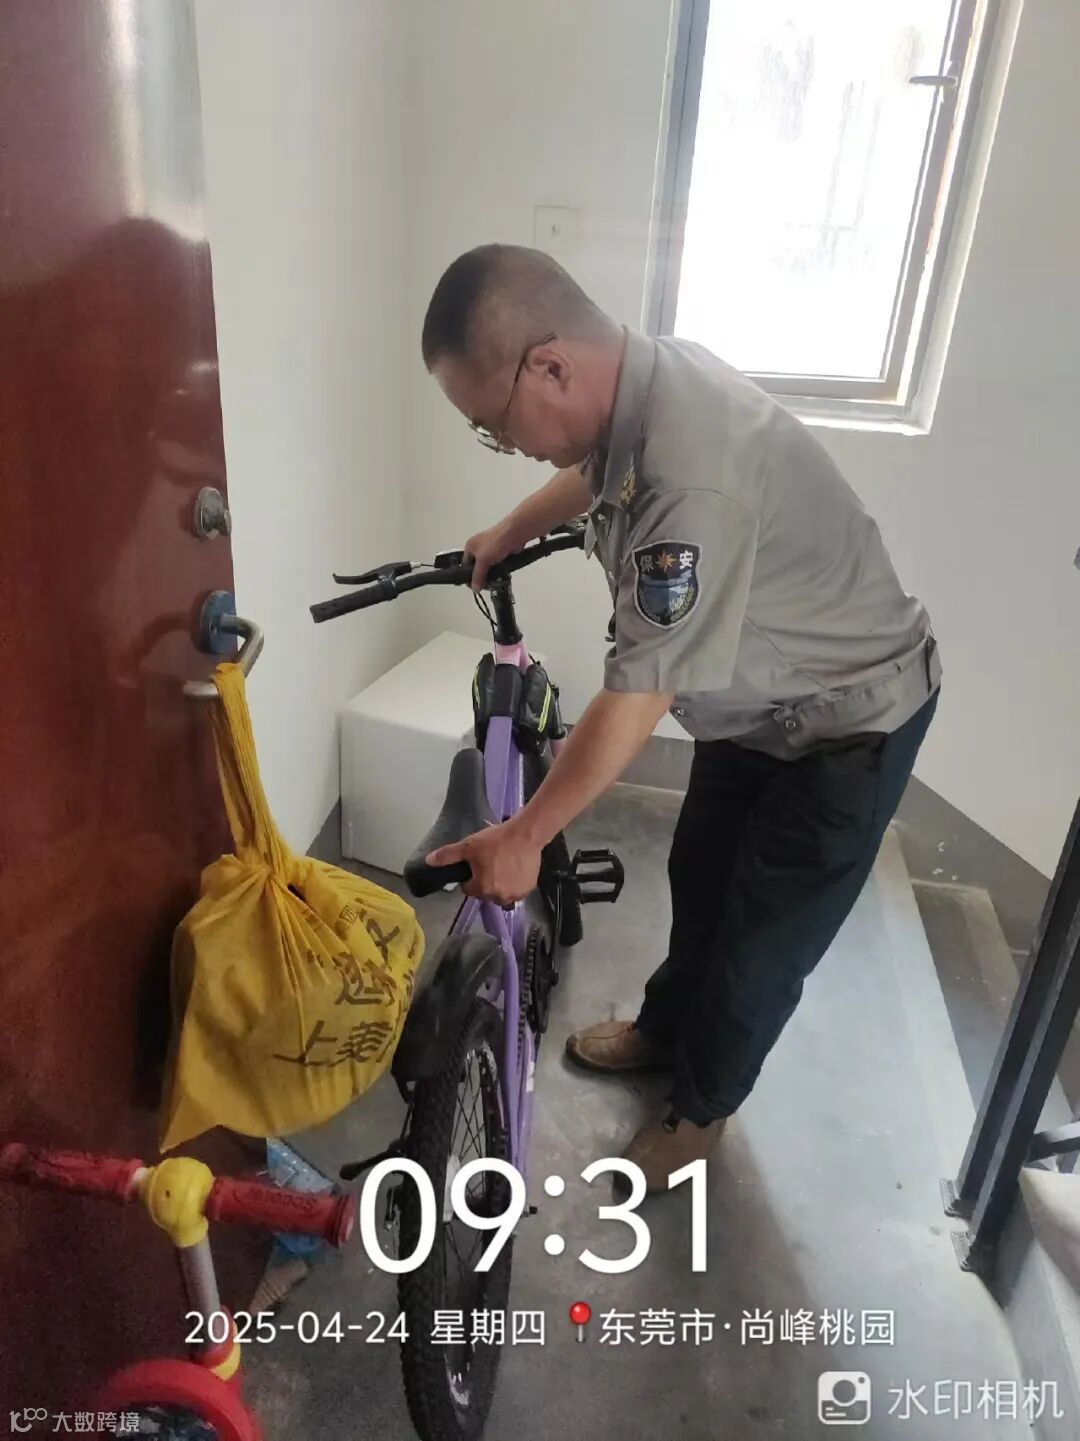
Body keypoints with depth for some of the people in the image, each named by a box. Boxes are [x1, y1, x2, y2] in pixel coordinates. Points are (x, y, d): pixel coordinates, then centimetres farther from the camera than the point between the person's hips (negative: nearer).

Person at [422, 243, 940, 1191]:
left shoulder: (694, 478, -39)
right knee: (698, 876, 22)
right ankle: (664, 1029, 47)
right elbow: (593, 473, 15)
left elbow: (638, 696, -32)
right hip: (758, 694, 9)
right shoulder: (640, 377, -11)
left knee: (764, 933, 8)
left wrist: (523, 838, -22)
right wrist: (508, 535, 25)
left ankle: (703, 1102, 34)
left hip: (849, 719, -8)